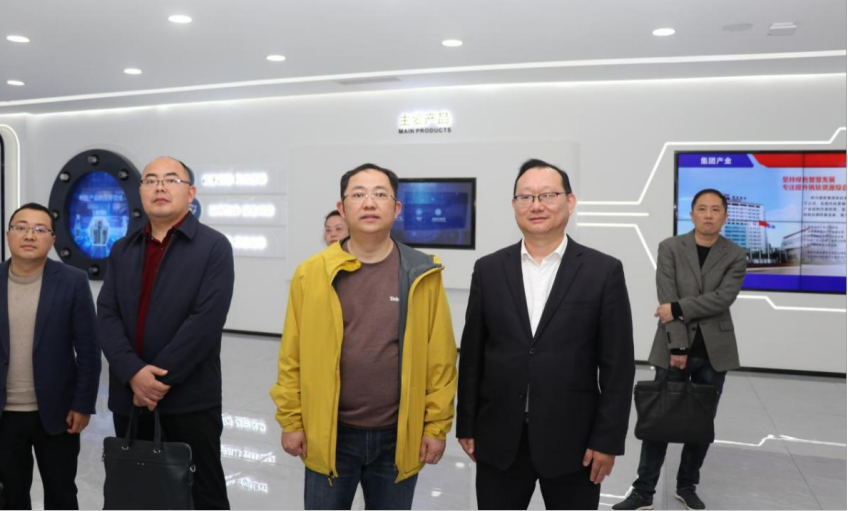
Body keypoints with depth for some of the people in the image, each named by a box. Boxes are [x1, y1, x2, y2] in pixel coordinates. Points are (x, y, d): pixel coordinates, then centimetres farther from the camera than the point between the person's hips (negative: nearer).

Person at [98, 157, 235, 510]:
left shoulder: (214, 247, -5)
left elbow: (207, 321, -14)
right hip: (128, 397, 5)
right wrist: (133, 373, -13)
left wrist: (161, 379, -15)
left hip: (190, 400, -5)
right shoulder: (122, 251, 11)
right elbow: (107, 317, 2)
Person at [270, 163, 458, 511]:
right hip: (329, 435, 0)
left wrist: (436, 426, -3)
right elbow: (292, 356, 0)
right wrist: (291, 421, 0)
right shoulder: (312, 273, -4)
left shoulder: (423, 275, -5)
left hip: (399, 437, 0)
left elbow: (440, 358, -3)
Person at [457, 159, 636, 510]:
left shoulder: (604, 271, -4)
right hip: (499, 440, 2)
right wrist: (467, 426, 4)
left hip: (573, 441, -1)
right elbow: (472, 355, 5)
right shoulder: (488, 270, 2)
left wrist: (607, 440, -6)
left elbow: (618, 365, -4)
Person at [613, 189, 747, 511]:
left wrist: (679, 310, -17)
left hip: (714, 351, 2)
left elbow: (723, 298, -12)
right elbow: (667, 299, -9)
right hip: (674, 348, -2)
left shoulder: (735, 256, 3)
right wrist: (678, 346, -15)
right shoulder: (670, 248, -1)